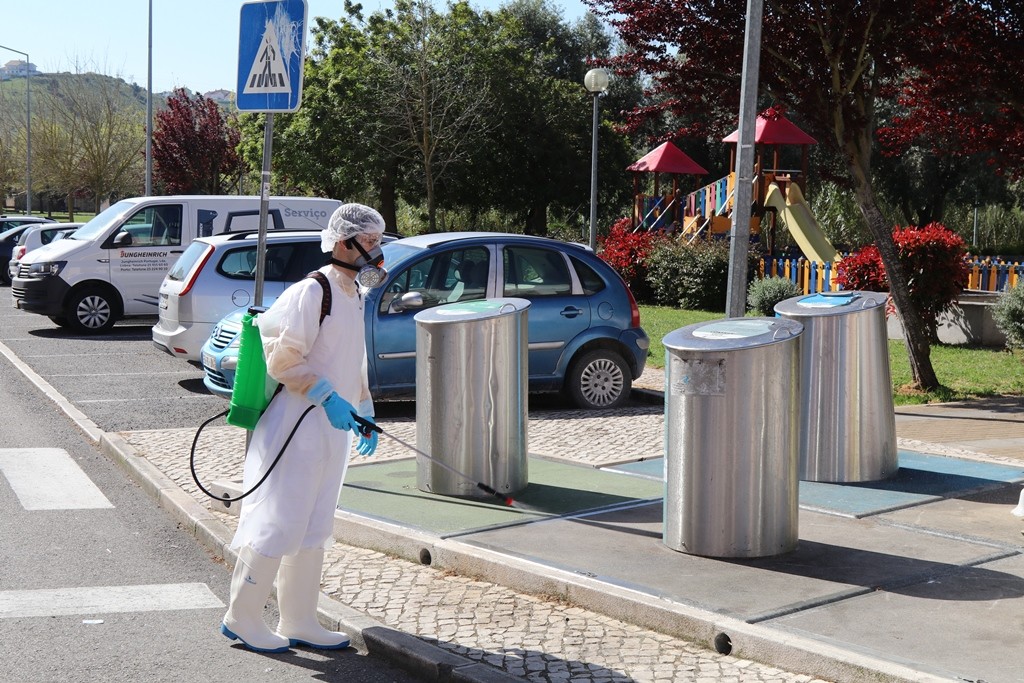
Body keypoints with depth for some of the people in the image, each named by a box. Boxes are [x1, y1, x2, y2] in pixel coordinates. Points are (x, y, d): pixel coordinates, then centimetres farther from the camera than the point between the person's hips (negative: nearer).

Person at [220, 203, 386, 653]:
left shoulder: (355, 294, 15)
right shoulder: (311, 292, -15)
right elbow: (282, 362, -18)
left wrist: (364, 412, 22)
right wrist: (327, 397, -20)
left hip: (333, 431, 10)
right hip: (296, 427, -9)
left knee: (314, 530, 13)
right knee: (279, 523, -5)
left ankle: (298, 622, 22)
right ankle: (241, 619, 8)